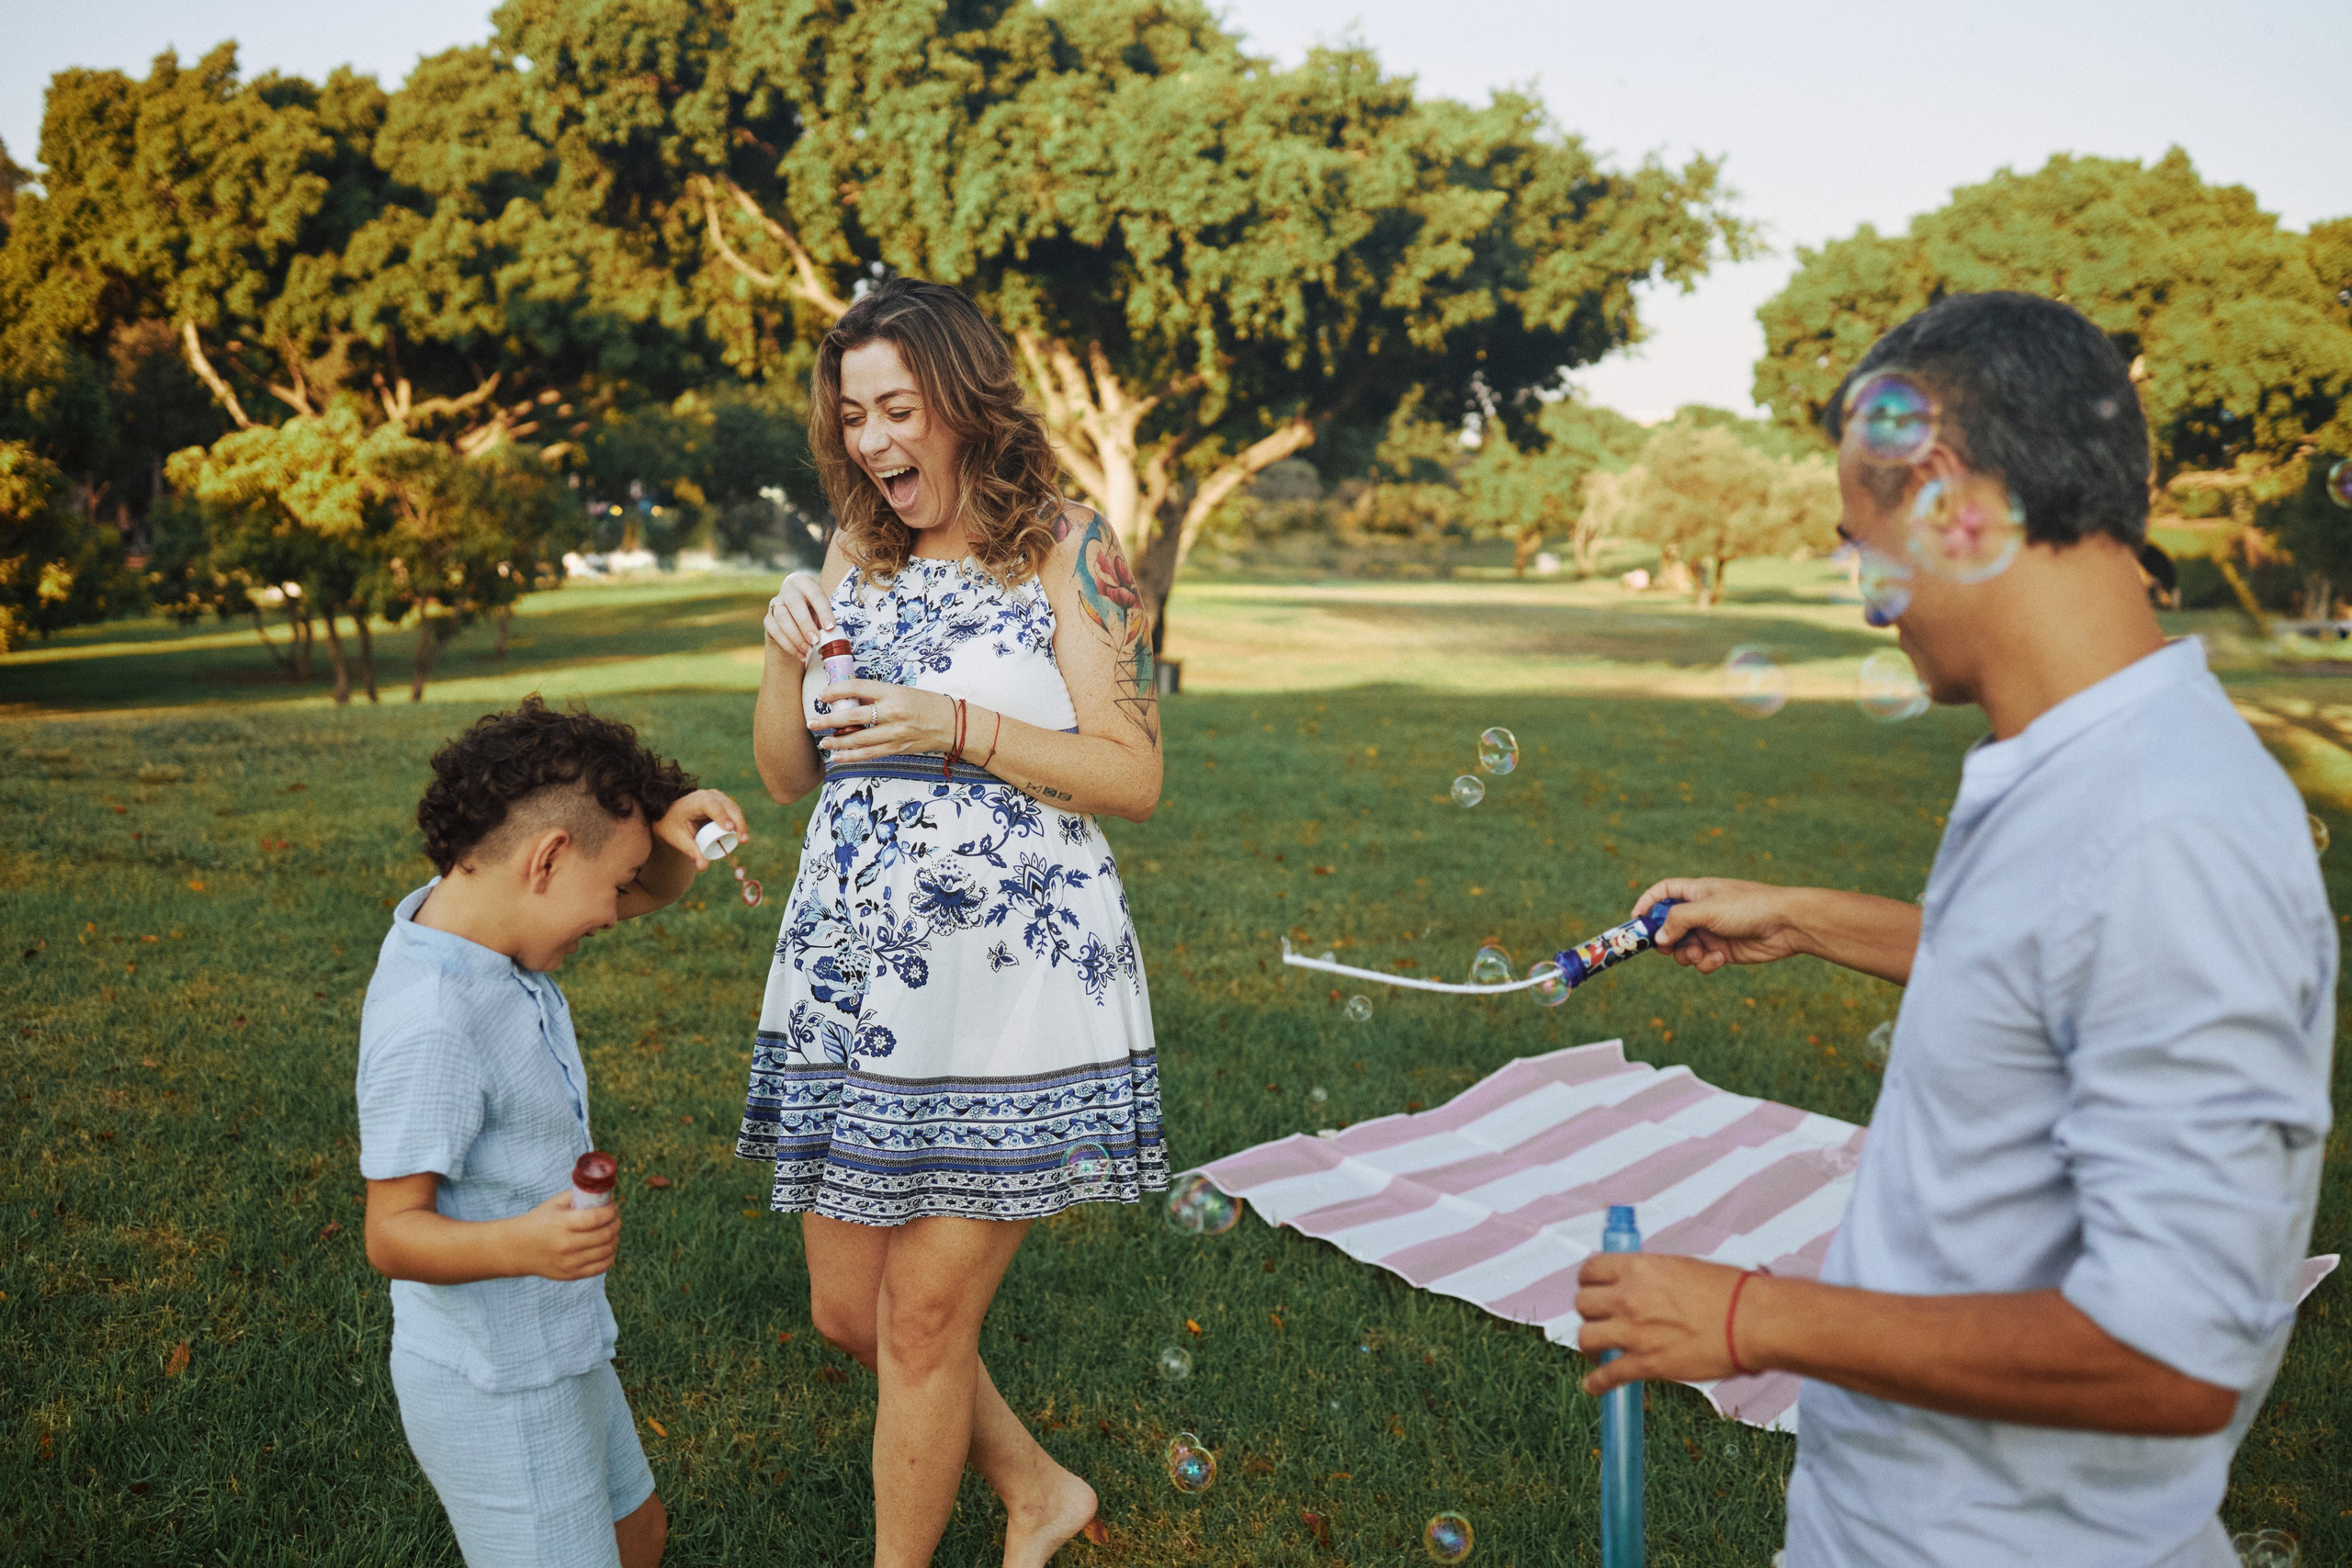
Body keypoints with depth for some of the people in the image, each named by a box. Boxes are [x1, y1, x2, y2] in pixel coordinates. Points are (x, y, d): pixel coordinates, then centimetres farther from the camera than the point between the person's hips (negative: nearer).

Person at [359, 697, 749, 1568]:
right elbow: (393, 1232, -26)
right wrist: (518, 1245, -43)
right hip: (495, 1389, -10)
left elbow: (650, 890, 7)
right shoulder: (430, 1025, -29)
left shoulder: (460, 912, -2)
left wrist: (673, 835, -15)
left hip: (556, 1350, 10)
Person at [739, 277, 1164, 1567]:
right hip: (850, 978, 6)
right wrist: (788, 654, -6)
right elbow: (788, 775, 12)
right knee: (848, 1309, 14)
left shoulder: (1068, 550, -5)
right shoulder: (858, 554, 11)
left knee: (923, 1316, 2)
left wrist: (958, 728, -19)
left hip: (1010, 982, -6)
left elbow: (1133, 777, -9)